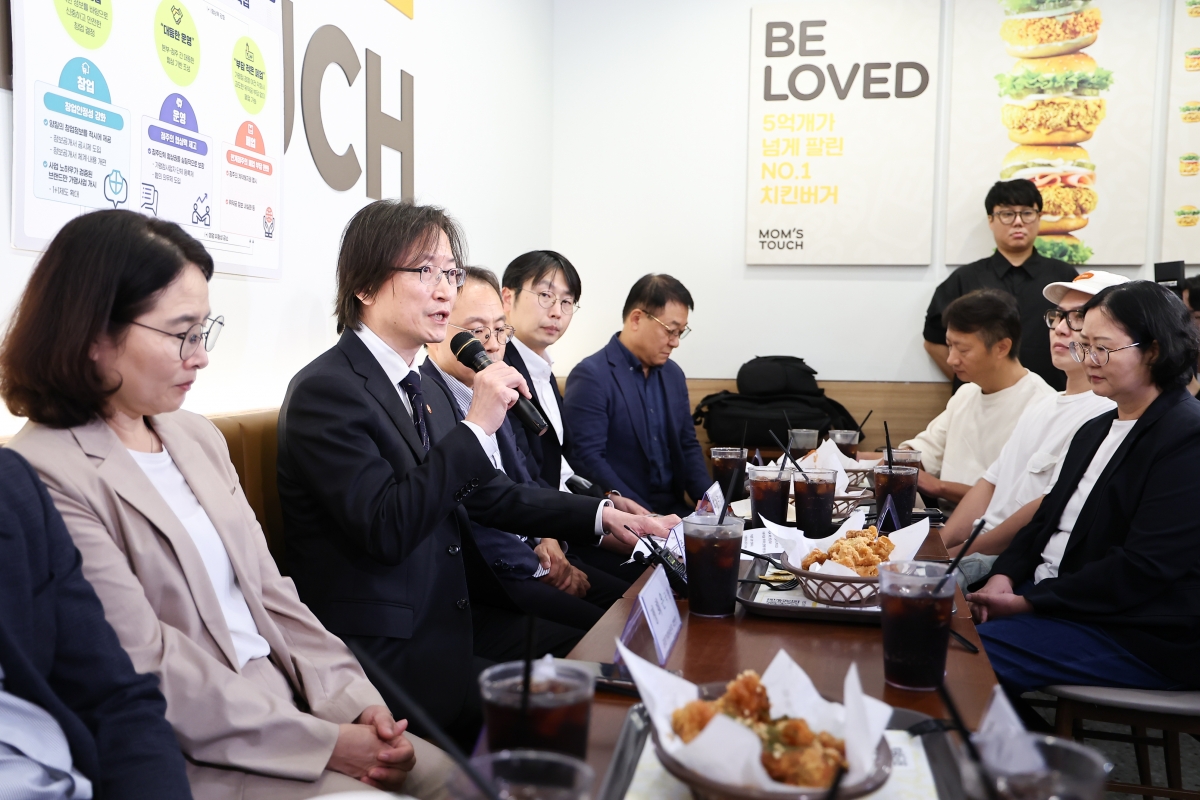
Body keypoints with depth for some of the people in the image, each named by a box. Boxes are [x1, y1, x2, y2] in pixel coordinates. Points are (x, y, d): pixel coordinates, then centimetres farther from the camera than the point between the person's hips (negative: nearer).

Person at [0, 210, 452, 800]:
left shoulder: (198, 437, 10)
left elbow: (268, 590, 8)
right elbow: (152, 671, -17)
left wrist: (356, 701, -4)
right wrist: (324, 742, -16)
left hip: (288, 698, 7)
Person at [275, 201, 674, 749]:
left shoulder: (417, 384, 11)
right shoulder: (325, 390, -15)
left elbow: (486, 494, 16)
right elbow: (386, 530, -23)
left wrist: (600, 516, 8)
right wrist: (476, 427, -24)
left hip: (449, 617, 8)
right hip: (383, 651, -8)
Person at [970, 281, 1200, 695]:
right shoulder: (1096, 431, 15)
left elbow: (1144, 568, -21)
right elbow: (1048, 518, 15)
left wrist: (1027, 602, -19)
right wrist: (1004, 577, -5)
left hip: (1141, 636, -8)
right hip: (1051, 595, 9)